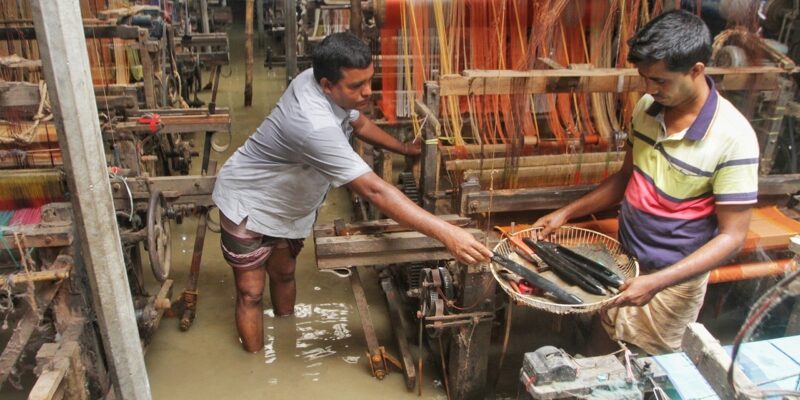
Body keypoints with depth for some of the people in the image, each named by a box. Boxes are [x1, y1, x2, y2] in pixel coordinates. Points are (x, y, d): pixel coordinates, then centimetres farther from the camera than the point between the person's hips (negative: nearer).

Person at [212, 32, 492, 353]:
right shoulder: (316, 126, -42)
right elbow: (375, 191, -45)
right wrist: (446, 234, -47)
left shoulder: (319, 81, -15)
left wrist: (405, 149, 14)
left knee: (283, 273, 21)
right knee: (251, 292, 5)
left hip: (286, 204, 8)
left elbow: (358, 122, 8)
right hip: (248, 205, -8)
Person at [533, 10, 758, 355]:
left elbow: (732, 236, -19)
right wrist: (566, 213, 3)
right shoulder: (647, 108, -5)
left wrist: (656, 282, -27)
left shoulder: (733, 138, -23)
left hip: (675, 278, -5)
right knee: (597, 352, 19)